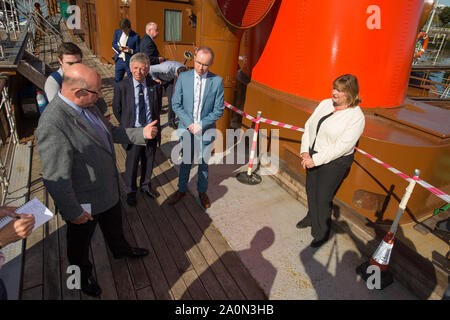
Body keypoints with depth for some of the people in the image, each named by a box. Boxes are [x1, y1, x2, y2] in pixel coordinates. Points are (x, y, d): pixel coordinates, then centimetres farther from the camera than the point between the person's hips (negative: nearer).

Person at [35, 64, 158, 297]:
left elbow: (110, 132, 10)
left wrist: (141, 133, -1)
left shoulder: (87, 107, -6)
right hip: (85, 201, -7)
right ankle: (82, 274, 51)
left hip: (109, 188, 8)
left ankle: (121, 249, 61)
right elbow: (56, 178, -30)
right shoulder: (52, 124, -34)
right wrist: (73, 212, -20)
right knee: (81, 240, 22)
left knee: (114, 224, 32)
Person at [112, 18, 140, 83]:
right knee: (117, 80, 14)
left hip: (130, 62, -4)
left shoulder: (135, 36, -9)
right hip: (119, 60, 4)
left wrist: (131, 51, -25)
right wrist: (119, 48, -9)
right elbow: (113, 44, 13)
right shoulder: (117, 32, 6)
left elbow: (138, 51, -6)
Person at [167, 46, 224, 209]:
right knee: (185, 161, 16)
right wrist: (189, 123, -14)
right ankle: (182, 189, 37)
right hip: (186, 129, 1)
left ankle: (202, 191, 36)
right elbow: (176, 104, -4)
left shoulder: (217, 81, -9)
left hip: (205, 131, -1)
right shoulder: (183, 77, -5)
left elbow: (218, 110, -7)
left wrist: (201, 124, -16)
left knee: (203, 163, 15)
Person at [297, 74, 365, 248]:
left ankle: (322, 233, 26)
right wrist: (305, 152, -7)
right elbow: (309, 126, 4)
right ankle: (311, 218, 47)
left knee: (323, 198, 2)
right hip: (313, 156, 6)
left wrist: (315, 160, -21)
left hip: (335, 162, -6)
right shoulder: (325, 103, 2)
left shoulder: (356, 117, -17)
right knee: (311, 190, 20)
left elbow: (342, 146, -21)